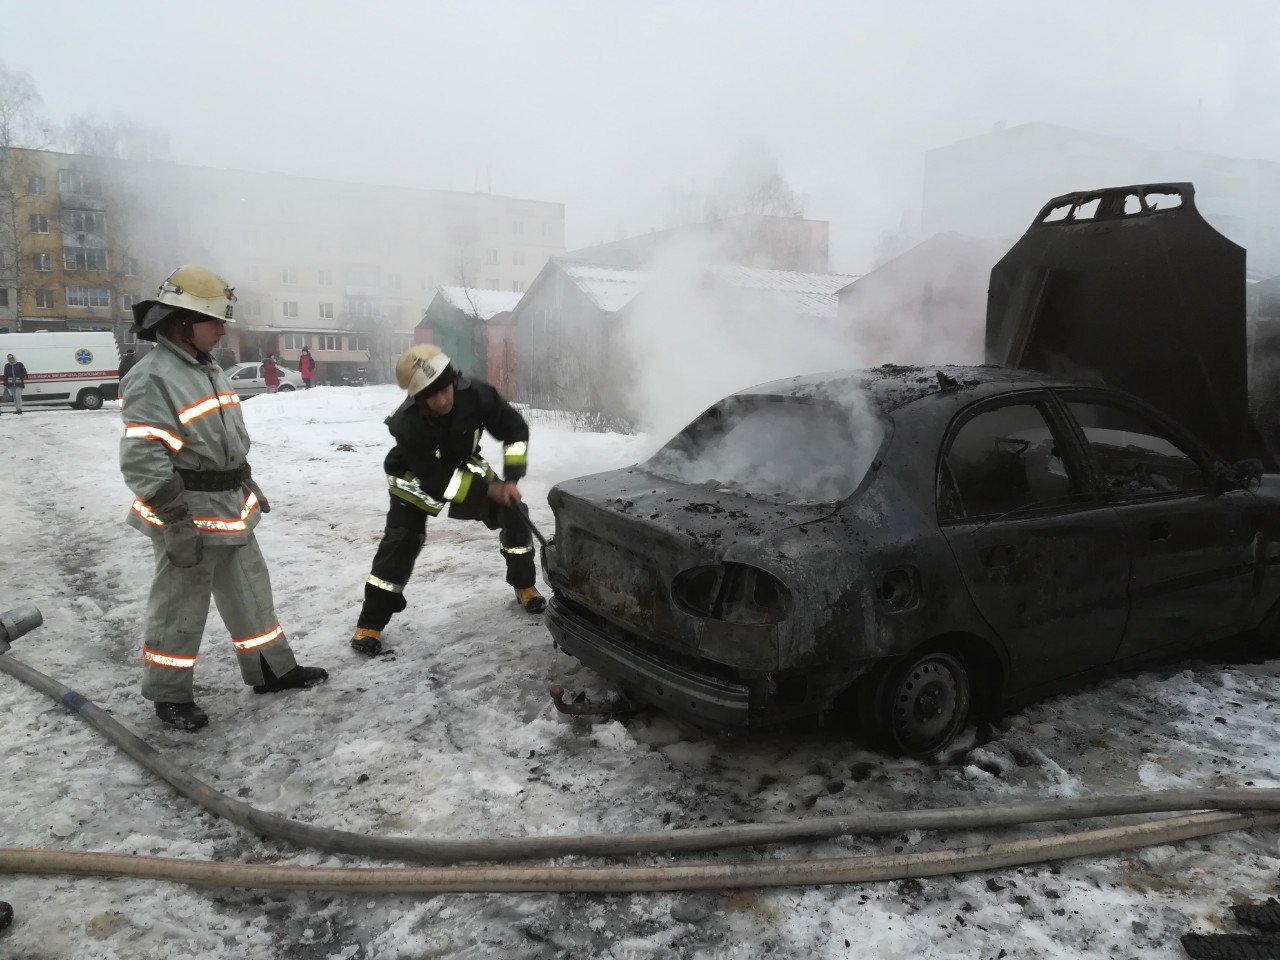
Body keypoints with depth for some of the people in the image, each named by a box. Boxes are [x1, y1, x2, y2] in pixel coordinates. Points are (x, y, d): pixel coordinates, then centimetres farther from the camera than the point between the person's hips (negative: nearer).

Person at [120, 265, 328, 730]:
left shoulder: (209, 370, 11)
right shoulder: (152, 378, -19)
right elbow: (142, 461, -24)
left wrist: (249, 485, 22)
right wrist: (177, 525, -24)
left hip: (231, 510, 9)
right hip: (188, 517, -9)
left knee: (251, 591, 17)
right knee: (180, 609, 4)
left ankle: (272, 669, 30)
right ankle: (169, 695, 20)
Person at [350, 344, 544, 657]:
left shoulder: (476, 394, -32)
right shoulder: (407, 424, -38)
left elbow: (516, 429, -17)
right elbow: (438, 481, -32)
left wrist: (511, 480, -25)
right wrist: (488, 490, -30)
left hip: (463, 465, 4)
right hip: (417, 477, -3)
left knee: (513, 513, -5)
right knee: (402, 537, -18)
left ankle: (524, 585, 16)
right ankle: (371, 622, -6)